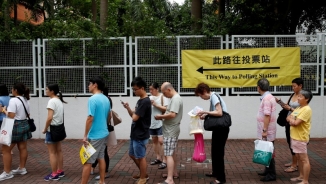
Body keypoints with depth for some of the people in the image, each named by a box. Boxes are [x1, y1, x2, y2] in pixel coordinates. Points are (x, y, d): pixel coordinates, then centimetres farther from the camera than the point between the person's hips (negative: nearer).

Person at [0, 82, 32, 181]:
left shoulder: (13, 100, -17)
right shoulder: (25, 100, 9)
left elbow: (11, 116, -21)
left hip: (15, 126, -9)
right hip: (24, 125, 9)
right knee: (23, 148, 14)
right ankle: (22, 168, 25)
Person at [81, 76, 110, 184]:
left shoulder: (93, 99, -18)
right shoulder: (106, 99, 7)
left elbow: (90, 118, -22)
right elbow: (109, 116, 17)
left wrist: (85, 136, -16)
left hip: (94, 136, -8)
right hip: (104, 133, 8)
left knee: (87, 161, -1)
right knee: (101, 158, 16)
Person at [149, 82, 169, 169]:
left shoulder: (163, 97, -8)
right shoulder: (150, 97, 10)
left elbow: (166, 109, -15)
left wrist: (155, 105, -17)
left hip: (160, 123, -7)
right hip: (152, 123, 7)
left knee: (161, 141, -9)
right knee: (154, 140, 14)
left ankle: (164, 161, -4)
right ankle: (158, 158, 26)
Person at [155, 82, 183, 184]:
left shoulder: (175, 99, -19)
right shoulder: (176, 98, 14)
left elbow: (172, 115, -28)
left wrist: (160, 117, -15)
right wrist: (163, 115, 3)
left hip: (170, 131, -11)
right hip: (171, 130, 11)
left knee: (168, 155, -11)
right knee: (172, 153, 19)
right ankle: (174, 173, 30)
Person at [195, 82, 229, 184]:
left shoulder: (214, 96, -15)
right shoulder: (212, 97, 12)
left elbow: (219, 113, -24)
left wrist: (205, 112, -18)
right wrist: (205, 116, 3)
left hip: (222, 128, -10)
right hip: (218, 128, 10)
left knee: (218, 152, -3)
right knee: (215, 151, 20)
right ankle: (215, 172, 35)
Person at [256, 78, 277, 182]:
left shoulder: (266, 98, -19)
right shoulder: (268, 97, 12)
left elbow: (267, 115, -23)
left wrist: (264, 130, -23)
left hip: (267, 131, -10)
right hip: (266, 130, 10)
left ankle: (272, 174, 6)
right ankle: (268, 170, 28)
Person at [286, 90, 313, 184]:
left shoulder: (307, 110, -18)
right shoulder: (298, 108, 12)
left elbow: (296, 123, -24)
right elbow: (288, 118, 11)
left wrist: (291, 119, -5)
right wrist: (292, 121, -10)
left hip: (300, 138, -10)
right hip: (294, 137, 10)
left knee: (304, 159, -2)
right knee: (299, 158, 19)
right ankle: (301, 176, 31)